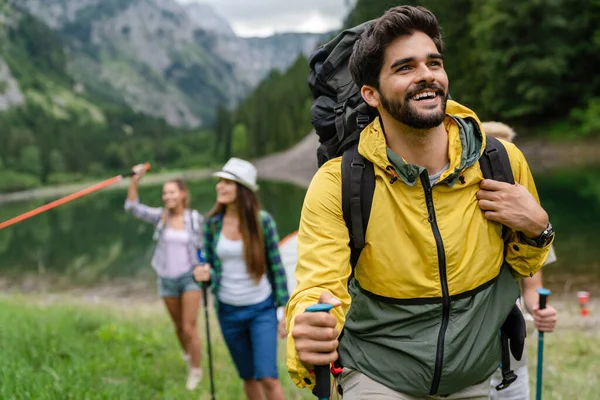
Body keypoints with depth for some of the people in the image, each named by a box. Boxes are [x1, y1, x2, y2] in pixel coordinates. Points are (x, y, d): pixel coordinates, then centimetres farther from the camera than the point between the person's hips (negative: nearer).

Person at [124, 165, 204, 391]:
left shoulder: (194, 218, -6)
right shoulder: (159, 217, -6)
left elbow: (200, 246, 6)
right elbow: (133, 207, -20)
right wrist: (135, 181, -31)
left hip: (189, 277, -2)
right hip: (167, 279, 2)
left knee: (189, 327, -6)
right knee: (178, 326, 16)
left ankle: (195, 370, 13)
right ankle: (186, 352, 46)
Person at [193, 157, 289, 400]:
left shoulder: (262, 220, -11)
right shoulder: (212, 223, -4)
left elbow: (276, 266, -4)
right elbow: (210, 266, 5)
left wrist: (283, 308, -4)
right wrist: (205, 275, -19)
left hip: (262, 309, -3)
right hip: (228, 311, 3)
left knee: (268, 377, -11)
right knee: (248, 377, 14)